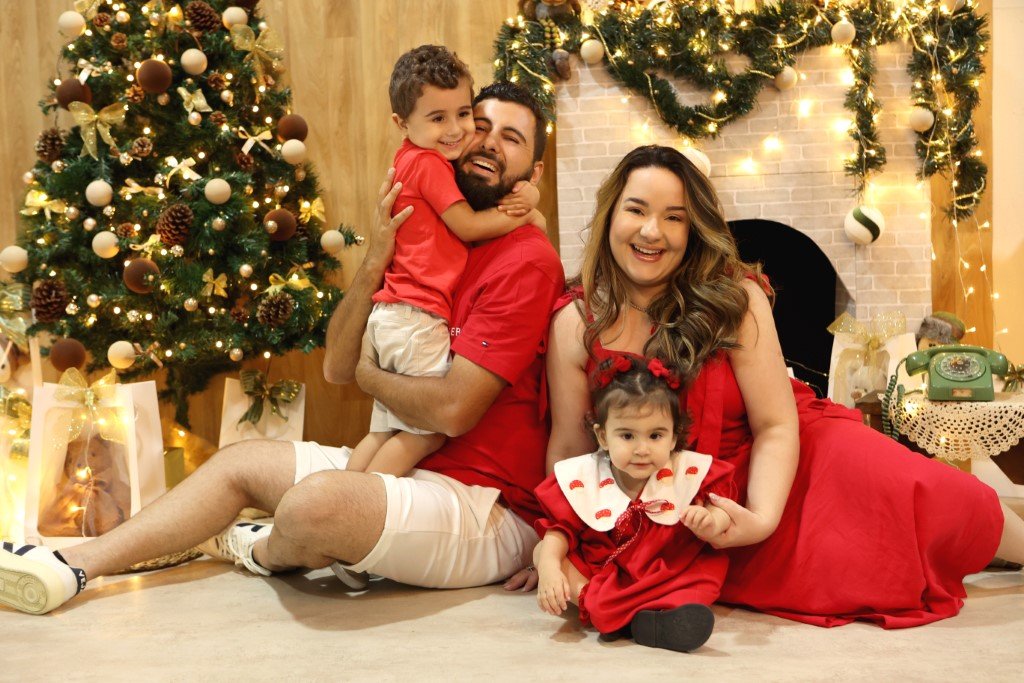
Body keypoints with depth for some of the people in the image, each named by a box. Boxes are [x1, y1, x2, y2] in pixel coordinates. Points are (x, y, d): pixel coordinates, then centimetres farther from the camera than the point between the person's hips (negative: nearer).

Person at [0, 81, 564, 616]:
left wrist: (368, 375, -4)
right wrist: (375, 259, -8)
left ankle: (267, 554, 6)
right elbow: (336, 365, 6)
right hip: (414, 473, 9)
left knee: (319, 499, -32)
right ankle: (69, 569, 10)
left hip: (491, 514, -9)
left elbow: (453, 409, -23)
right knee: (241, 460, 12)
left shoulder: (526, 261, -16)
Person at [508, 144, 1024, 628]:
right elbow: (569, 449, -3)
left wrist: (761, 518, -28)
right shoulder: (576, 324, -10)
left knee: (905, 490, -26)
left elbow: (776, 426, -14)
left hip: (771, 466, 0)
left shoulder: (733, 298, -13)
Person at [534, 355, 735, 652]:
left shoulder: (691, 472, -9)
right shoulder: (581, 477, -8)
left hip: (666, 576, -1)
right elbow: (560, 528, -9)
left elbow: (722, 509, -11)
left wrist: (712, 521, -36)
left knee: (712, 562, -25)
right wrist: (549, 567, -27)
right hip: (596, 573, 1)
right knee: (542, 551, -17)